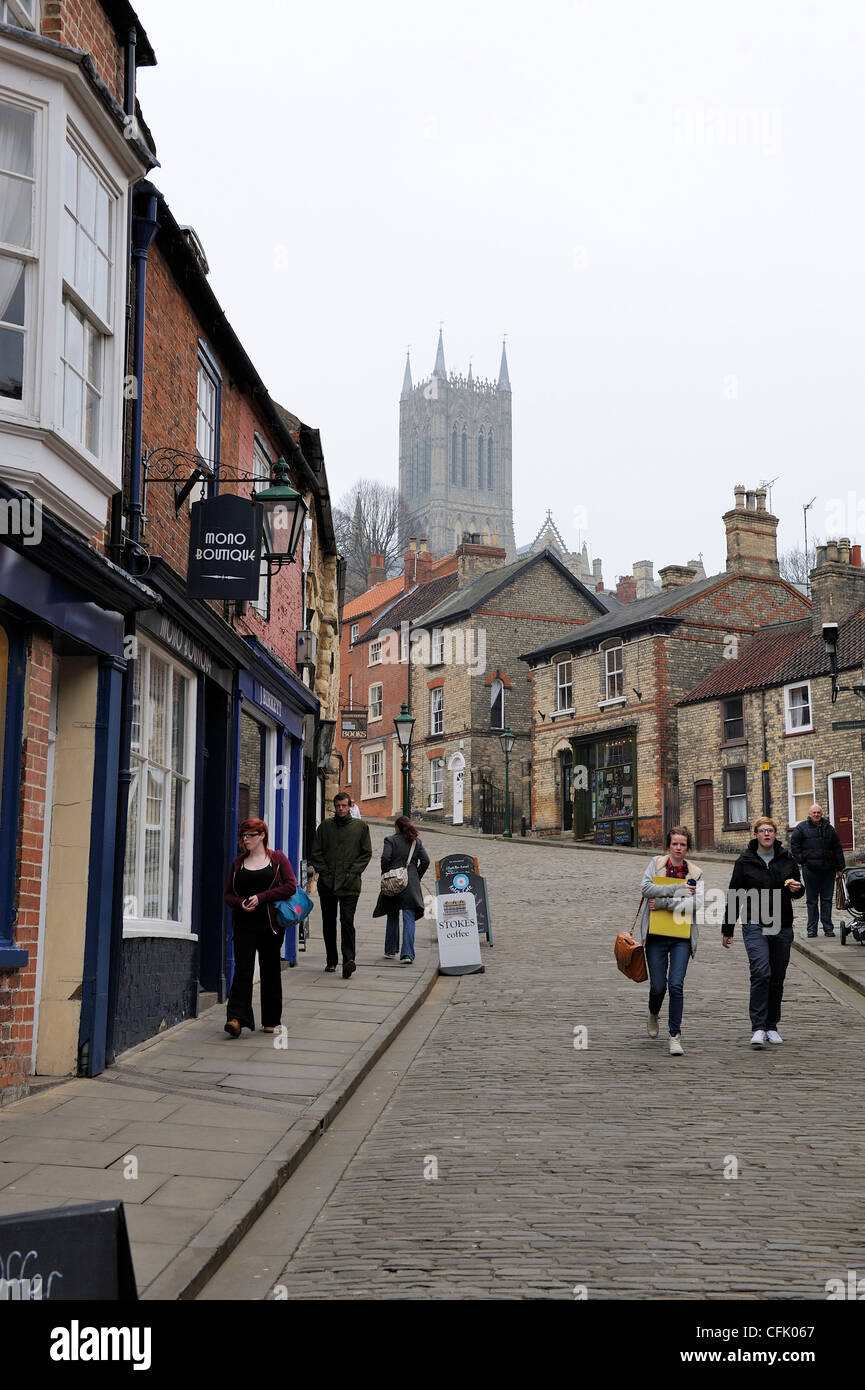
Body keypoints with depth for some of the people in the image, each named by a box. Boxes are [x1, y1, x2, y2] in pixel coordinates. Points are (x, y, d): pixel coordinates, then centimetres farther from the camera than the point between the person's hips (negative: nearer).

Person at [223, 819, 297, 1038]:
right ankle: (236, 1018, -15)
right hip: (244, 924, 2)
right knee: (242, 970, -9)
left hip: (270, 924, -2)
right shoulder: (238, 863, 12)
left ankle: (271, 1021, 17)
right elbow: (228, 894, 12)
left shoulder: (277, 859, 3)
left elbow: (290, 886, -7)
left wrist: (261, 897, -13)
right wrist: (241, 903, -10)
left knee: (270, 971, 6)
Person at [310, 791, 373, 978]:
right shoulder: (325, 826, 9)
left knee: (347, 922, -14)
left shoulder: (361, 826, 6)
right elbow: (315, 852, 9)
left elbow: (366, 853, 5)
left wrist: (352, 873, -5)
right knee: (328, 924, 9)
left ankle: (349, 961, -18)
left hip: (350, 885, -3)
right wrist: (324, 872, -3)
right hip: (327, 884, 3)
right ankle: (331, 961, 21)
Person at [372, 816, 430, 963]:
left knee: (392, 918, 15)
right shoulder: (416, 842, 8)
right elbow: (425, 861, 2)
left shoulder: (390, 840, -1)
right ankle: (407, 954, -13)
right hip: (411, 884, 1)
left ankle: (390, 950, 23)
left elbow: (385, 858, -13)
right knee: (409, 919, -2)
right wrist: (417, 877, 12)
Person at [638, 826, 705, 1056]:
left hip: (682, 936, 0)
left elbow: (696, 903, -9)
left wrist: (663, 902, -14)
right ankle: (653, 1014, 37)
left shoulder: (695, 873, 6)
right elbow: (646, 888, -11)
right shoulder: (656, 863, 5)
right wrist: (678, 889, -14)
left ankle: (675, 1035, 2)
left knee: (676, 985, -10)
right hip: (656, 934, 0)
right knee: (658, 986, 3)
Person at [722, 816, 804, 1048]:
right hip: (755, 926, -3)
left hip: (782, 927, 3)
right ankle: (758, 1028, -15)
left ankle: (772, 1027, 20)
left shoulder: (787, 859, 7)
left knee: (777, 979, 8)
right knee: (761, 973, -18)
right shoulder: (745, 861, 0)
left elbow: (798, 891, 19)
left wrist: (796, 889, -6)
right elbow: (734, 895, 5)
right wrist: (727, 930, 7)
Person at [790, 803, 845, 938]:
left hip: (828, 870, 2)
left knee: (827, 900, 4)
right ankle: (812, 928, 8)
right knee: (812, 900, 3)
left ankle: (828, 928, 9)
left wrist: (839, 866, 8)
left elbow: (837, 848, 14)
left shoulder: (829, 828, 13)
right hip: (810, 869, -2)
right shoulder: (802, 827, 4)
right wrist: (801, 860, -4)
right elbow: (794, 844, 5)